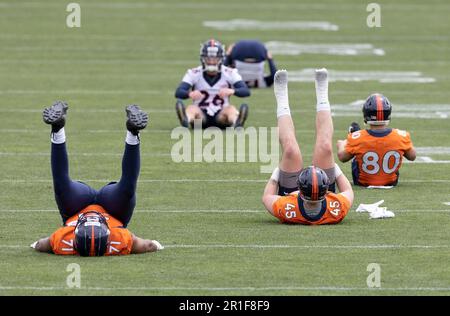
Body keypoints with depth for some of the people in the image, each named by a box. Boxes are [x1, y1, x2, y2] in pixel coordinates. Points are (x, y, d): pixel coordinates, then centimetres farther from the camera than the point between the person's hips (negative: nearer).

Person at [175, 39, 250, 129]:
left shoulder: (229, 73, -4)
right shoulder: (194, 73, -4)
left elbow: (246, 91, -16)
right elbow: (178, 92, -17)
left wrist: (232, 91, -39)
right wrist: (190, 94, -41)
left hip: (220, 115, 0)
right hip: (201, 115, 0)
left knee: (230, 109, -30)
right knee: (192, 108, -31)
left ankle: (236, 122, -65)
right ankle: (186, 120, -66)